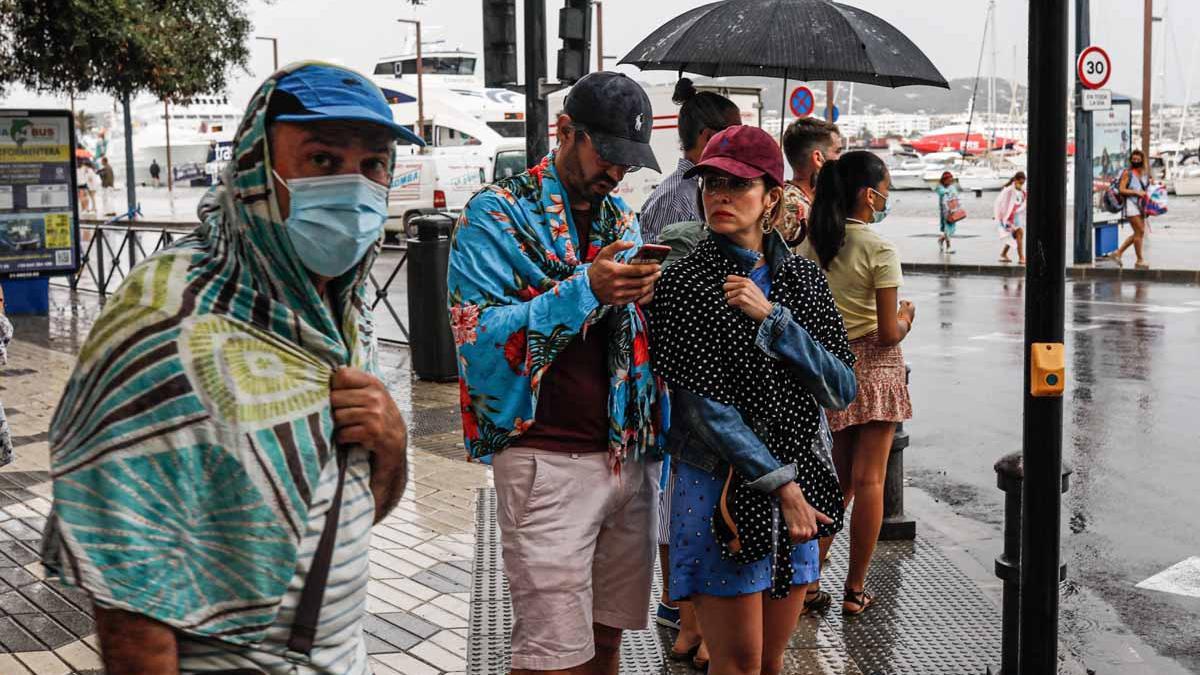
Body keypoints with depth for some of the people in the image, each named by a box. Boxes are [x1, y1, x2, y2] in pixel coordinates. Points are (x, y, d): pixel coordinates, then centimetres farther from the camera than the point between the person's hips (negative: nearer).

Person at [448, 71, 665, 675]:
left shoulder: (622, 218, 15)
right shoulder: (498, 213, -4)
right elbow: (477, 339, -16)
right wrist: (586, 289, -23)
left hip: (628, 455, 6)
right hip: (548, 460, -6)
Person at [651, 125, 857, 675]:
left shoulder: (803, 279, 7)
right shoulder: (684, 283, -6)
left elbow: (841, 390, -3)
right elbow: (704, 407, -12)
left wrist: (771, 317, -13)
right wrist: (782, 485, -15)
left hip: (797, 485, 5)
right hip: (721, 487, -4)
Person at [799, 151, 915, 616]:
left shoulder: (810, 243, 2)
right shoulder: (879, 250, -14)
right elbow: (889, 332, -15)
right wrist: (907, 316, 5)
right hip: (873, 365, -5)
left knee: (837, 478, 17)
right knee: (869, 480, 3)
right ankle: (855, 590, 9)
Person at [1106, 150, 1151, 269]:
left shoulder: (1144, 174, 16)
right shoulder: (1127, 173, -4)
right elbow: (1121, 189, -11)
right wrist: (1137, 192, -18)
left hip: (1140, 205, 8)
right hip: (1131, 204, -8)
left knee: (1138, 233, 8)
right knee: (1140, 232, -9)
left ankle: (1118, 253, 17)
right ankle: (1139, 260, -1)